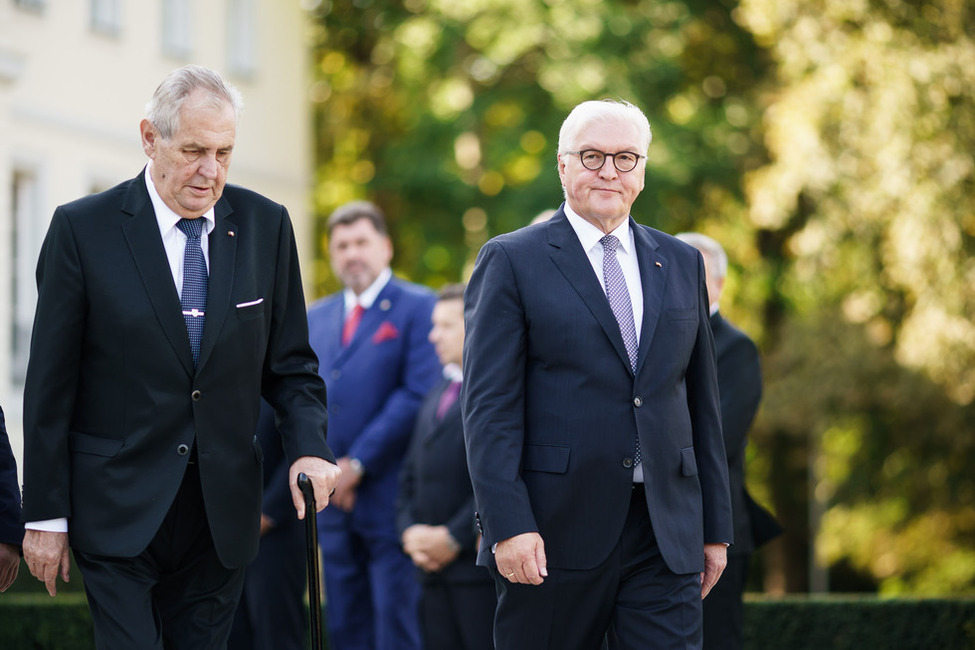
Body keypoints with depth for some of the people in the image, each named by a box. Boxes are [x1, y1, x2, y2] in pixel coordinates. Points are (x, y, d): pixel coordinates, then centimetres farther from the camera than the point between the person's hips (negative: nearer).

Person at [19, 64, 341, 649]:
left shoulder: (265, 225, 5)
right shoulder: (84, 228, -5)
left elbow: (289, 361, 11)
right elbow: (51, 383, -2)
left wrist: (309, 446, -9)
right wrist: (45, 514, -4)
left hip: (223, 514, 3)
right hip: (118, 511, -3)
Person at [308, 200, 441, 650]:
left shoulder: (419, 307, -2)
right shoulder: (314, 318, 17)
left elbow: (419, 394, -11)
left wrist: (357, 464, -13)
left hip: (391, 495, -6)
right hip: (331, 499, 6)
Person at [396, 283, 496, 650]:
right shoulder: (437, 396, 23)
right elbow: (411, 474, 21)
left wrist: (454, 538, -14)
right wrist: (410, 531, 4)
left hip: (481, 563, -8)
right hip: (434, 568, 8)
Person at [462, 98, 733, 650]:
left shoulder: (682, 264, 14)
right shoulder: (512, 262, 1)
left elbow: (702, 402, 16)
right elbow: (489, 406, -6)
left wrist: (716, 527, 12)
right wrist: (508, 525, -16)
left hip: (666, 541, 3)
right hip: (554, 535, -3)